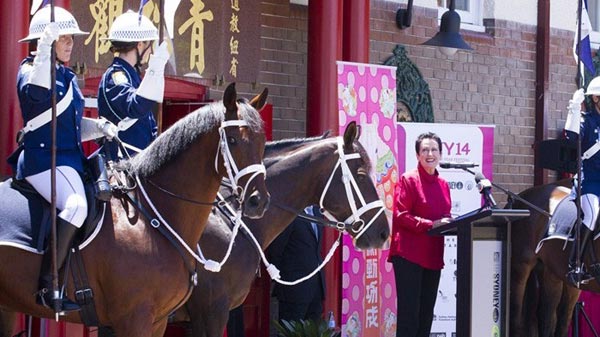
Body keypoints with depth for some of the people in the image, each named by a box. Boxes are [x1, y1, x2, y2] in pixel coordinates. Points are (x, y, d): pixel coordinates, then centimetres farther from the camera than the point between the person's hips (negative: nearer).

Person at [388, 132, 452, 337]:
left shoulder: (443, 185, 14)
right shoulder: (408, 180, -6)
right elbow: (401, 216, -12)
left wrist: (448, 223, -1)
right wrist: (430, 224, -20)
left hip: (433, 256, 7)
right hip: (409, 255, -7)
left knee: (426, 313, 11)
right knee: (409, 314, -8)